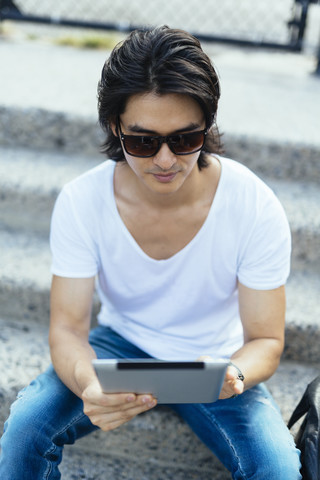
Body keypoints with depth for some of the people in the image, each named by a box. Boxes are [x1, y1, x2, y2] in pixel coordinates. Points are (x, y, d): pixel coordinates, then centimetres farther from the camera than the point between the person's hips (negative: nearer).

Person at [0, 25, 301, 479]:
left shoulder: (256, 207, -22)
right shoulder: (81, 202, -19)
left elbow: (266, 340, -15)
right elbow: (67, 328, -17)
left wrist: (236, 375, -40)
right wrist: (87, 383, -41)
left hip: (216, 359, 0)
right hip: (119, 345, 1)